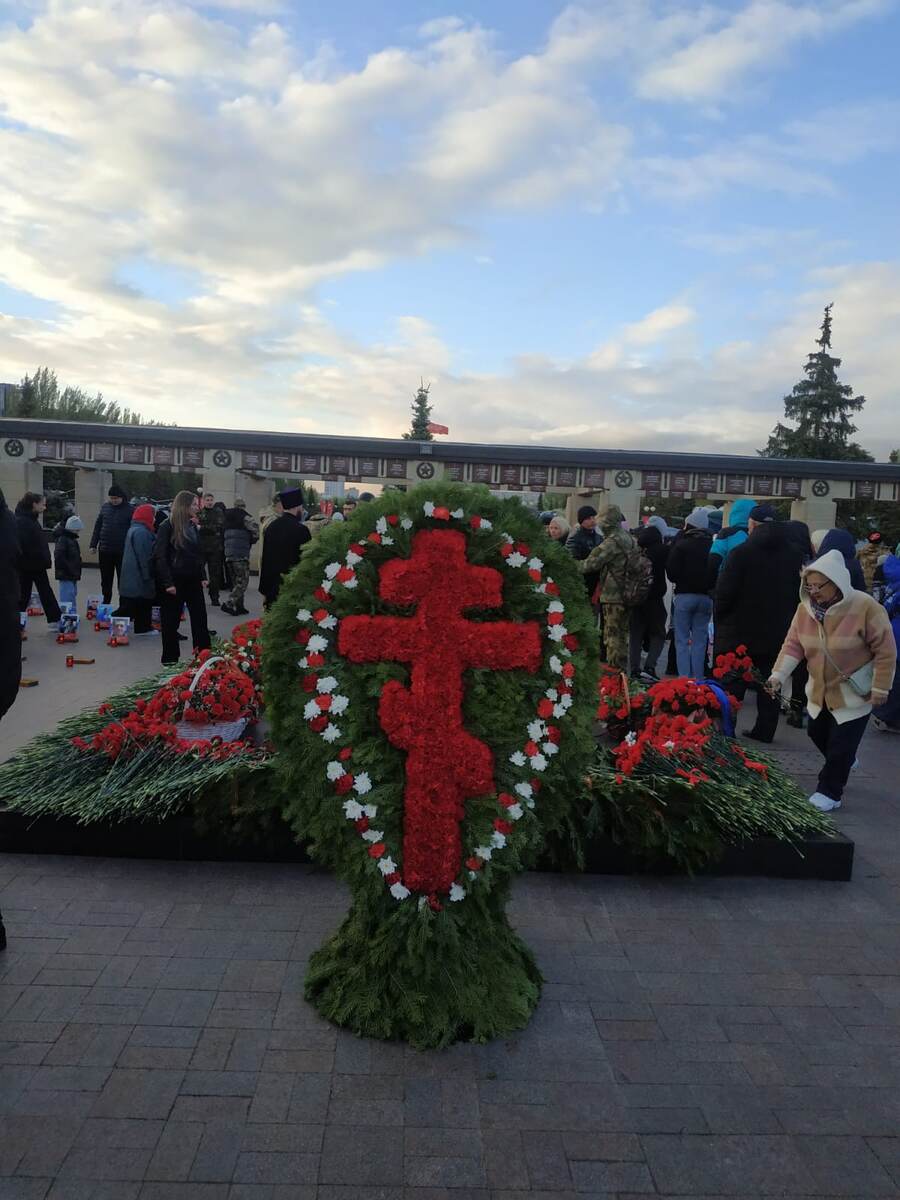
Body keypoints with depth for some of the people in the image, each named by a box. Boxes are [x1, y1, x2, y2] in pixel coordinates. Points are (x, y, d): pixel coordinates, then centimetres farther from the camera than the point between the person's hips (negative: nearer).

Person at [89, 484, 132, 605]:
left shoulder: (129, 509, -6)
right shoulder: (105, 507, 6)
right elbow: (97, 526, 12)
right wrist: (93, 544, 8)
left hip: (122, 551, -4)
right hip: (104, 550, 4)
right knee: (105, 581, 13)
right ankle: (105, 603, 24)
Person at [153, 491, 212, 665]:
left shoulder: (192, 526, 9)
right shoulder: (167, 526, -10)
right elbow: (159, 556, -13)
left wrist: (202, 576, 9)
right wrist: (167, 582, -17)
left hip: (193, 580, 6)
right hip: (175, 581, -6)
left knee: (200, 620, 5)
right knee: (171, 621, 5)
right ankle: (170, 659, 15)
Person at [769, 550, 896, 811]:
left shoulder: (866, 607, -23)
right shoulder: (805, 607, -7)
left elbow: (886, 651, -17)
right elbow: (793, 644, -6)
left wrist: (880, 688, -15)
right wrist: (778, 674, -19)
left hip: (854, 692, -6)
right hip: (821, 688, 6)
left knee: (841, 744, -3)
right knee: (817, 733, 18)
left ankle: (830, 792, 13)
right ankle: (843, 763, 48)